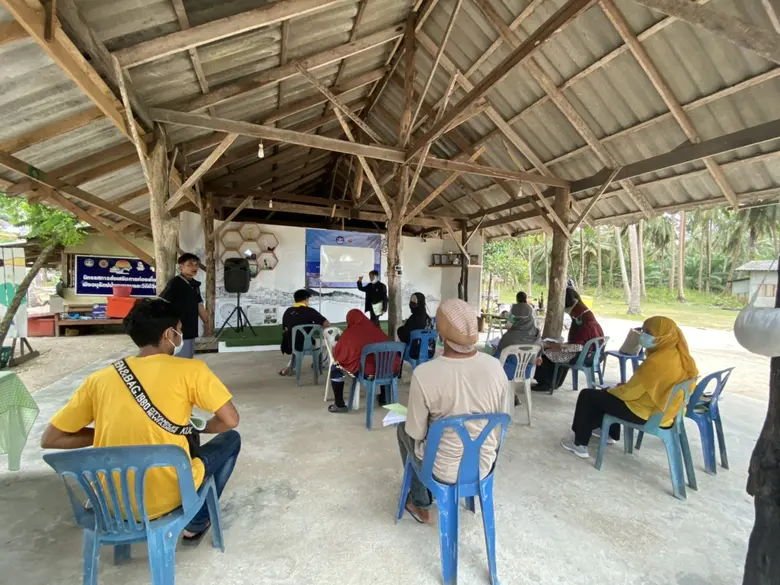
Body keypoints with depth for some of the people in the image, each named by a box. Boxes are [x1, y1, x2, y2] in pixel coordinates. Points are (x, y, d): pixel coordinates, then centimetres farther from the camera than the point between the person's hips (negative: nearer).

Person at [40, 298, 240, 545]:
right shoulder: (190, 369, -13)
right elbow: (230, 420, -12)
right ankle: (197, 523, 25)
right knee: (231, 439, 19)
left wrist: (111, 433, 12)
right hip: (167, 497, -5)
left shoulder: (99, 378, -1)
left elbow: (49, 439, 4)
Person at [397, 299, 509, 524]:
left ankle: (421, 505, 38)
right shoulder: (495, 366, -16)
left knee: (404, 429, 26)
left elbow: (416, 433, -15)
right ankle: (426, 497, 46)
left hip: (443, 470, -4)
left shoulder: (424, 373, -28)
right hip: (485, 465, 4)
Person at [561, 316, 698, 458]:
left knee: (587, 396, 0)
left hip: (644, 413, -9)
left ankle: (580, 444, 9)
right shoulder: (679, 355, -1)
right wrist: (625, 385, 10)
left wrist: (610, 389, -3)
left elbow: (629, 392, -22)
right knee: (607, 394, 28)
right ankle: (609, 432, 41)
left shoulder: (657, 361, -29)